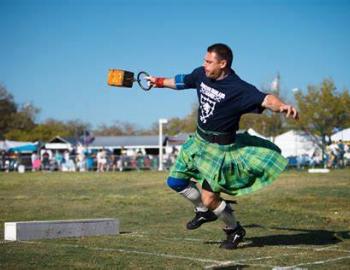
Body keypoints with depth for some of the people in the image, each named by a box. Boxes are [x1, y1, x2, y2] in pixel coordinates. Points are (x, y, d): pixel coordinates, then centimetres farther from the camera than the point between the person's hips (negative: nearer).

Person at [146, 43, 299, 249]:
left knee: (208, 198, -9)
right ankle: (205, 211, 40)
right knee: (175, 182, 14)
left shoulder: (239, 89, -25)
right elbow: (182, 82, 18)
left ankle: (234, 230, 20)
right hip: (198, 140, 8)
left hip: (221, 148, -8)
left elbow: (265, 100, -38)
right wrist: (159, 82, 32)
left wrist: (282, 106, -59)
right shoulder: (201, 74, -3)